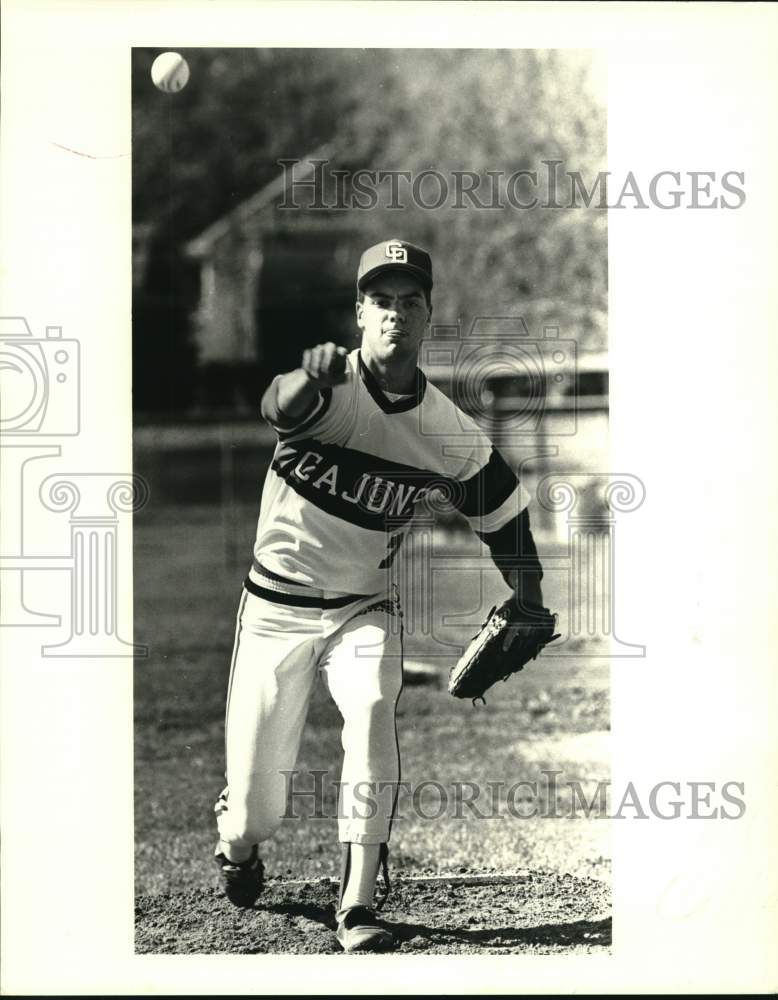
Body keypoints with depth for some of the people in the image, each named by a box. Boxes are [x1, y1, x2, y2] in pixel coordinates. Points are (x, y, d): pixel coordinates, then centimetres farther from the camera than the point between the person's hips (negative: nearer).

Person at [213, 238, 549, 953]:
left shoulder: (450, 431, -6)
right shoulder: (329, 387, -16)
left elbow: (505, 511, 8)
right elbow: (278, 407, -41)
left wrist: (528, 606, -1)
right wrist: (307, 379, -63)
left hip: (365, 611, 2)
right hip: (276, 608, -2)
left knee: (373, 713, -29)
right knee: (255, 801, 1)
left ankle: (358, 907, -23)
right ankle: (237, 852, 40)